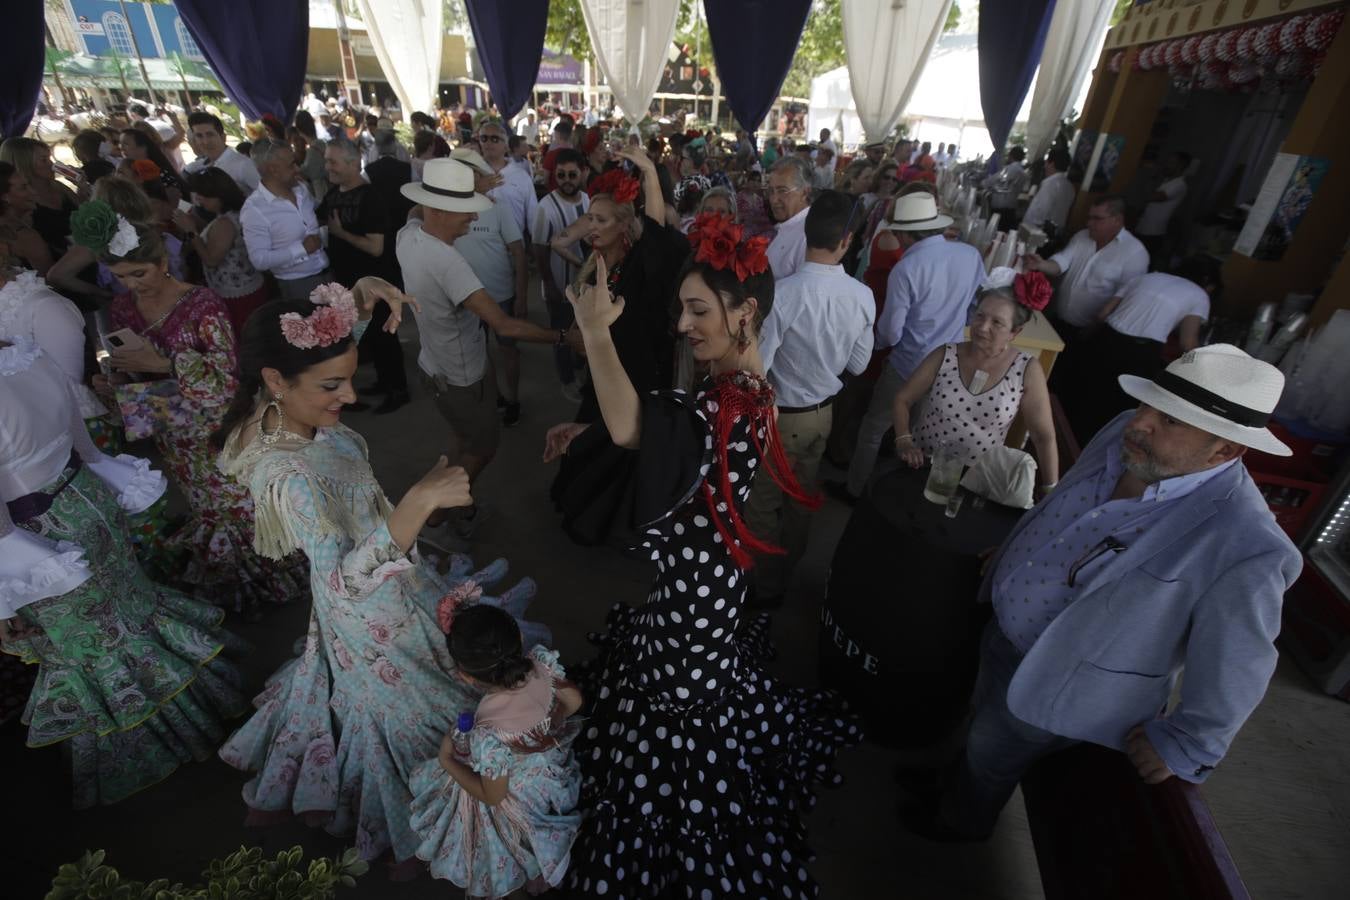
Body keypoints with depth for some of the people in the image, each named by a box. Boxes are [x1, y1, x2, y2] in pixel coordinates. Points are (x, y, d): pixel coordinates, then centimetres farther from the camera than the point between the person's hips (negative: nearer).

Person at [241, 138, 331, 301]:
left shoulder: (301, 188, 4)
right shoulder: (254, 209, -15)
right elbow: (260, 260, -19)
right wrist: (301, 248, -21)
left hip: (328, 274, 6)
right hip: (297, 285, -6)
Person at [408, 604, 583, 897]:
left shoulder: (489, 734, -42)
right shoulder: (541, 661, -31)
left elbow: (491, 795, -20)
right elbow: (574, 701, -10)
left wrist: (446, 760, -10)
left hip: (518, 800, -5)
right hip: (554, 769, 5)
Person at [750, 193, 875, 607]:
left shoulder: (784, 292, -27)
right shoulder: (863, 296, -10)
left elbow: (756, 366, -24)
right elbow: (858, 365, 1)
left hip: (780, 416, -5)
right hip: (822, 412, 6)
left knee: (761, 504, 14)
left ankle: (765, 587, 31)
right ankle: (789, 566, 48)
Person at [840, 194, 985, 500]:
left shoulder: (906, 268, -23)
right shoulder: (971, 254, -7)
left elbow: (890, 334, -18)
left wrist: (876, 341, 5)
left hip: (908, 368, -6)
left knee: (873, 430, 14)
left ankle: (855, 490, 28)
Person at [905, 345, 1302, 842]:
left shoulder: (1244, 548, -34)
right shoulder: (1123, 435, -14)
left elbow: (1237, 666, -21)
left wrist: (1185, 748, -10)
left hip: (1057, 683, -5)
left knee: (991, 750, 21)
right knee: (981, 720, 31)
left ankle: (960, 821, 53)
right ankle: (956, 778, 61)